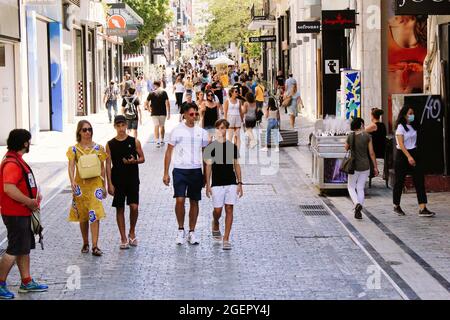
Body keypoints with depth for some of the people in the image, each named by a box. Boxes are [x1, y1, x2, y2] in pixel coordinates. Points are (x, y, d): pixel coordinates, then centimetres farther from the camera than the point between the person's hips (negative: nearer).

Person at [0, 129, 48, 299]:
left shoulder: (17, 160, 13)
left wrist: (35, 195, 10)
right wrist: (29, 202, -23)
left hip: (23, 212, 10)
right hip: (15, 214, -10)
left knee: (25, 248, 15)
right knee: (14, 250, -5)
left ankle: (26, 282, 23)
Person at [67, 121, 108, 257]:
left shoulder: (98, 148, 4)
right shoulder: (74, 149, 1)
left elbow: (102, 168, 9)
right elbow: (71, 166, -10)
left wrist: (104, 186, 8)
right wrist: (72, 182, -27)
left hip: (95, 184, 0)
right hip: (80, 184, 0)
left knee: (95, 215, -10)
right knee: (82, 215, 9)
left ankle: (95, 246, -11)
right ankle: (85, 243, 24)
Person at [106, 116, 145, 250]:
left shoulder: (134, 142, 1)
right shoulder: (110, 144, 1)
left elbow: (142, 158, 9)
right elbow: (108, 164, 1)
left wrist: (134, 161, -14)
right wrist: (110, 183, -5)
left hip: (132, 179, 0)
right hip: (117, 180, 0)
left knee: (134, 207, -10)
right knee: (120, 209, 4)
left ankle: (132, 233, 14)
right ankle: (123, 239, 12)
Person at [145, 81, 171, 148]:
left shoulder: (151, 94, -3)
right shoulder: (164, 93, -1)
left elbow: (146, 103, -6)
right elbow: (167, 103, -5)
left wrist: (149, 109, 10)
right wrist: (168, 113, -1)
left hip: (154, 113, -1)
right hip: (163, 113, 1)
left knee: (156, 127, 1)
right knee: (162, 126, 17)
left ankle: (157, 142, -9)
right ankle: (162, 141, 25)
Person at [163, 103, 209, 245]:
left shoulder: (202, 132, 7)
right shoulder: (177, 131, 0)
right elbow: (169, 152, 2)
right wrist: (166, 173, -3)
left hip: (196, 171, 3)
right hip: (180, 170, -3)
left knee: (194, 202, 7)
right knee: (180, 200, -13)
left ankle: (192, 232, 17)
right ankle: (181, 230, 5)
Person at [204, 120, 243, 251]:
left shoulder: (232, 147, 7)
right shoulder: (211, 147, 0)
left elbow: (236, 165, 11)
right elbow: (208, 166, 0)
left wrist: (239, 183, 5)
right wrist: (207, 185, -5)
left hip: (231, 183, 2)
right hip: (217, 184, -2)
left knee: (229, 210, -4)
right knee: (218, 210, 0)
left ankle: (226, 239, -1)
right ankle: (216, 225, 35)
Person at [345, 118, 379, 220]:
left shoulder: (350, 137, -6)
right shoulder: (367, 136, -8)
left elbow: (346, 148, 13)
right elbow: (371, 153, -5)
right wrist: (375, 167, 2)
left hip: (354, 166, -1)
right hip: (365, 166, 1)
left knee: (351, 187, 13)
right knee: (360, 188, 11)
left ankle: (357, 203, -13)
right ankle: (358, 211, 8)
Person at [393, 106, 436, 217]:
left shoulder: (413, 126, 11)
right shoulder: (401, 127, -10)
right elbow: (401, 144, -18)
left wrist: (414, 156, 13)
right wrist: (409, 157, -26)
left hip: (414, 153, 6)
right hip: (402, 154, -6)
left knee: (420, 180, -5)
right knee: (400, 181, 5)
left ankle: (422, 208, -11)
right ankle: (396, 206, 22)